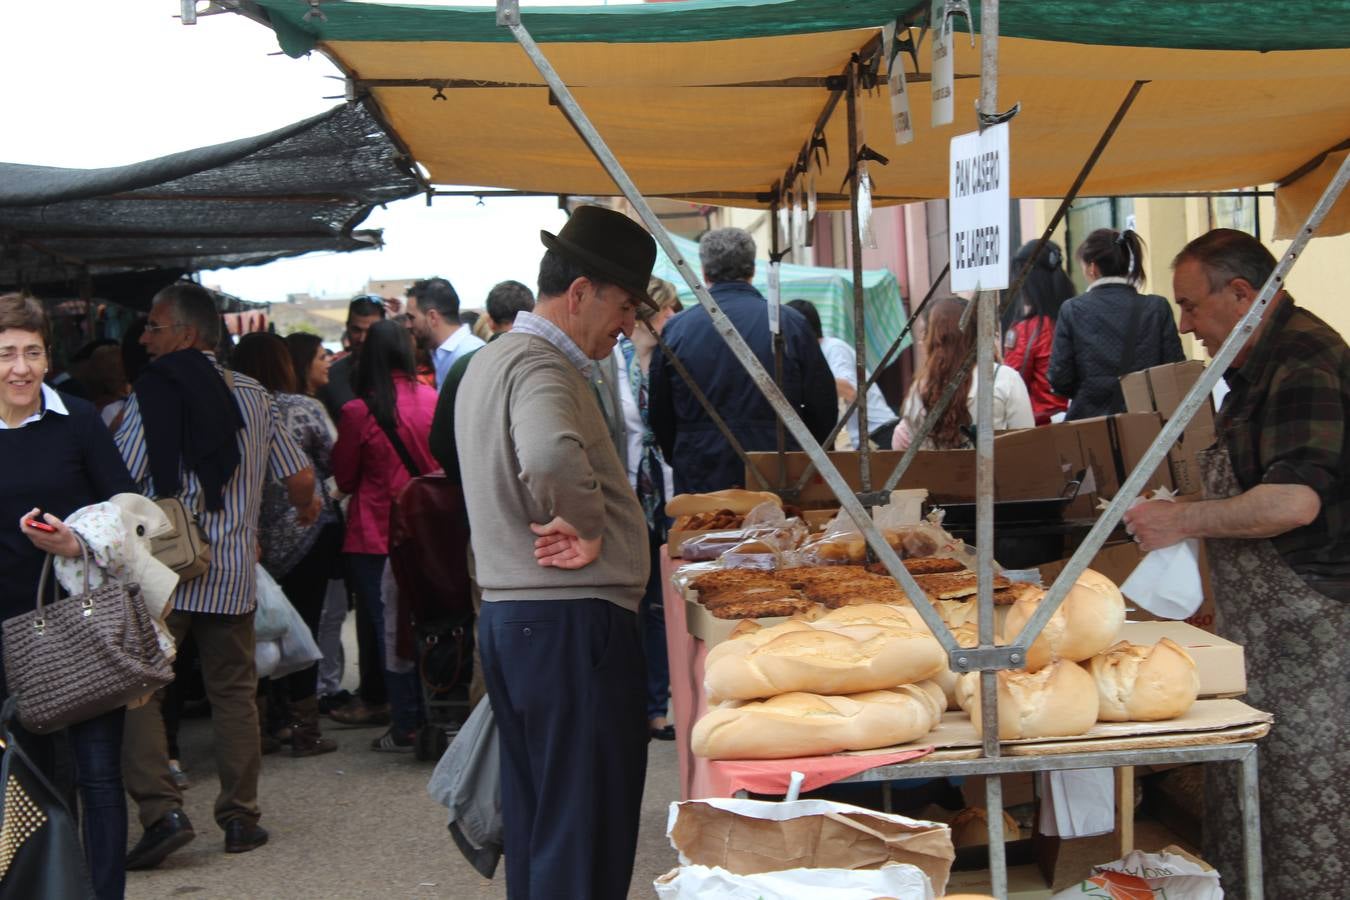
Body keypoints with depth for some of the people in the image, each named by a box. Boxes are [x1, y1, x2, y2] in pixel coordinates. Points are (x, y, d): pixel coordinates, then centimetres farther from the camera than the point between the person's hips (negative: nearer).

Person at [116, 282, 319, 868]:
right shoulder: (254, 397, 6)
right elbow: (299, 479, 7)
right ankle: (240, 818, 16)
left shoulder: (152, 392, -8)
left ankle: (162, 810, -7)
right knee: (233, 692, 13)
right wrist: (308, 507, 29)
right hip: (232, 574, 4)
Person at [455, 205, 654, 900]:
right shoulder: (540, 365, -16)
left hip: (508, 613, 10)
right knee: (588, 840, -3)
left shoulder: (491, 360, 17)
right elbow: (552, 455, -38)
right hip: (572, 621, -10)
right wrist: (586, 525, -21)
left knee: (535, 823, 17)